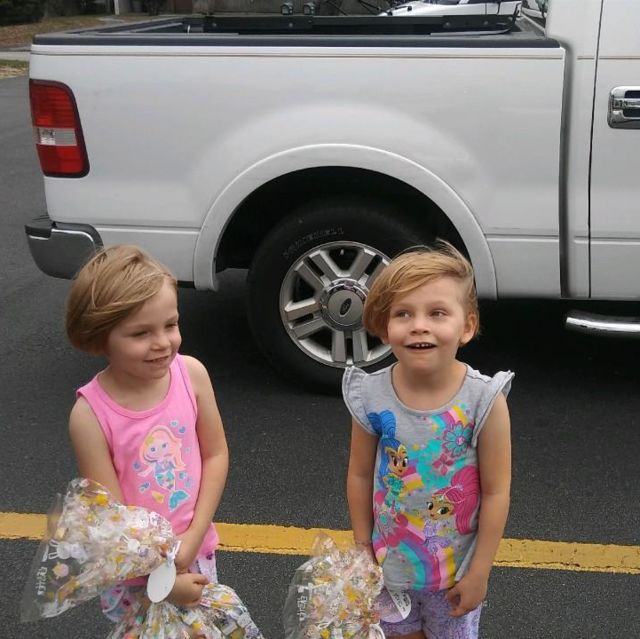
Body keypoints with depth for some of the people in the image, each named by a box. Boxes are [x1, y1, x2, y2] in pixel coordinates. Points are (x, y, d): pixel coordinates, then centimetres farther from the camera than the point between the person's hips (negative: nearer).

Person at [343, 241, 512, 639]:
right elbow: (360, 475, -4)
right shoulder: (371, 397, -18)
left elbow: (496, 492, -16)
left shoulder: (484, 401, -24)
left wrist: (479, 572, -11)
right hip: (390, 562, 2)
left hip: (456, 566, -2)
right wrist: (362, 548, 3)